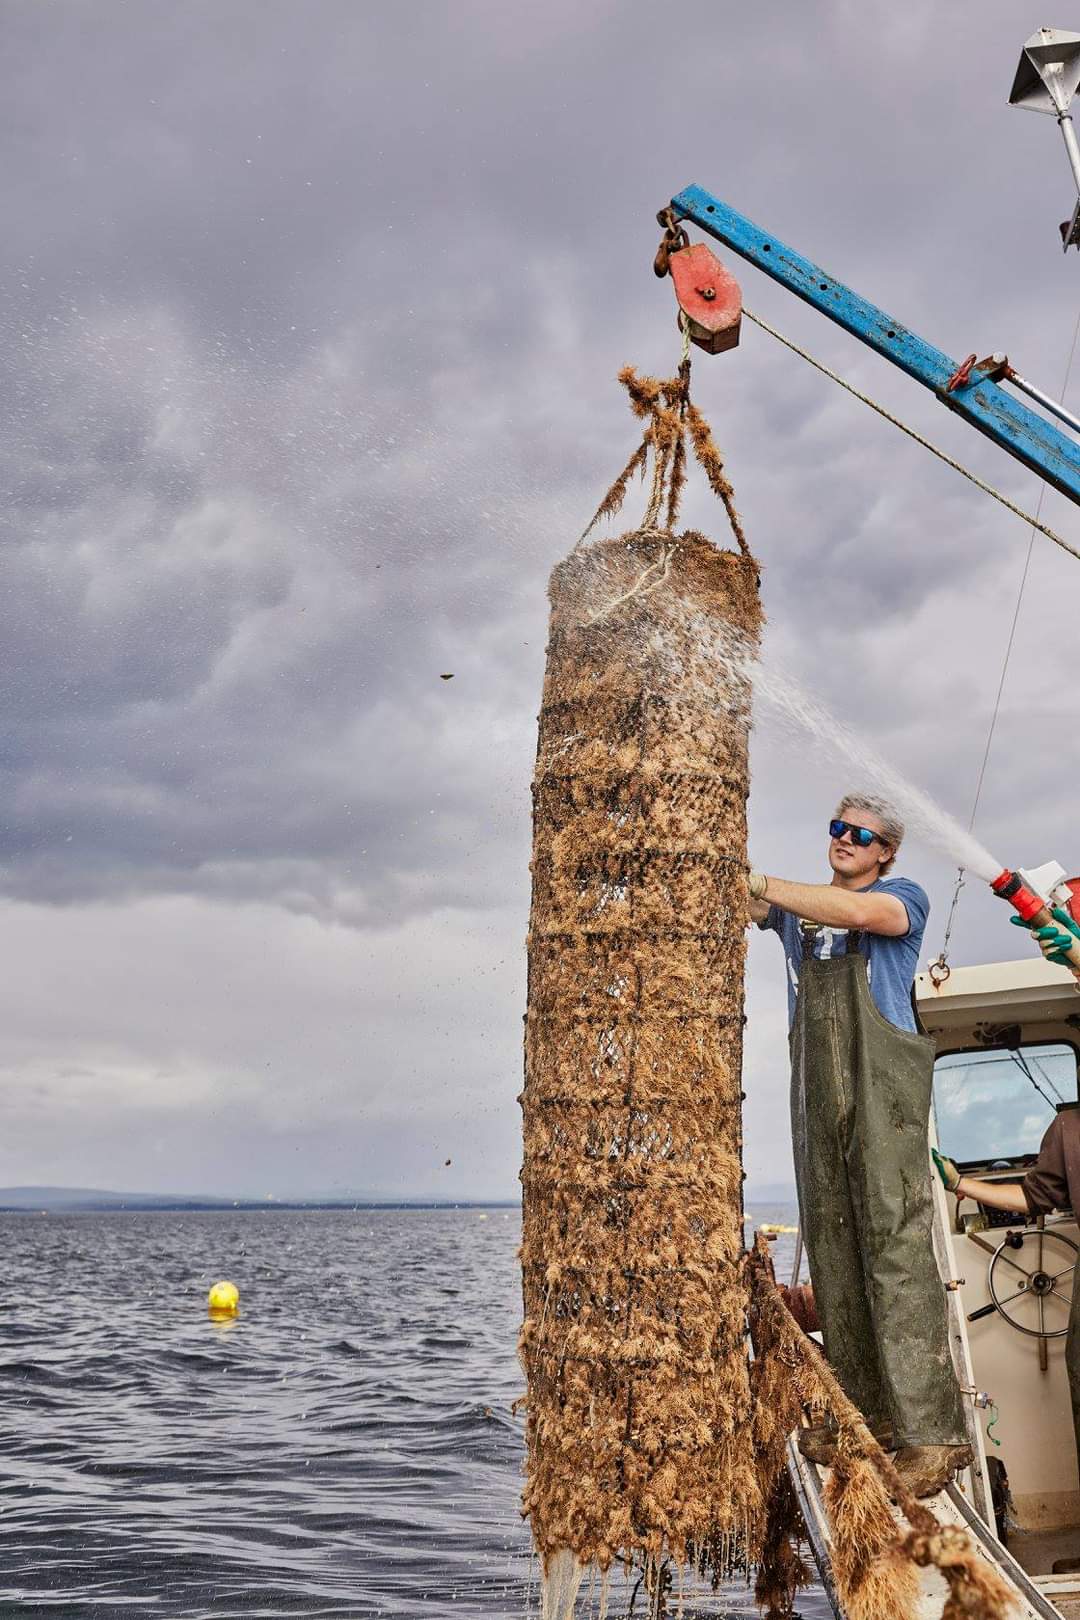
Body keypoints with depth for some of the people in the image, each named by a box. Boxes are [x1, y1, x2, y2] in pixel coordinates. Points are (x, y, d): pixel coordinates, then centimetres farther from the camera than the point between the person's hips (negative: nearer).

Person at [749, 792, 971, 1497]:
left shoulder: (904, 896, 7)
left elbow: (861, 912, -15)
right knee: (833, 1246, 2)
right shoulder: (799, 905, 22)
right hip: (817, 1094, 5)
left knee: (896, 1240, -13)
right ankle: (863, 1413, 8)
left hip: (884, 1087, -5)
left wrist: (760, 883, -20)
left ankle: (931, 1431, -14)